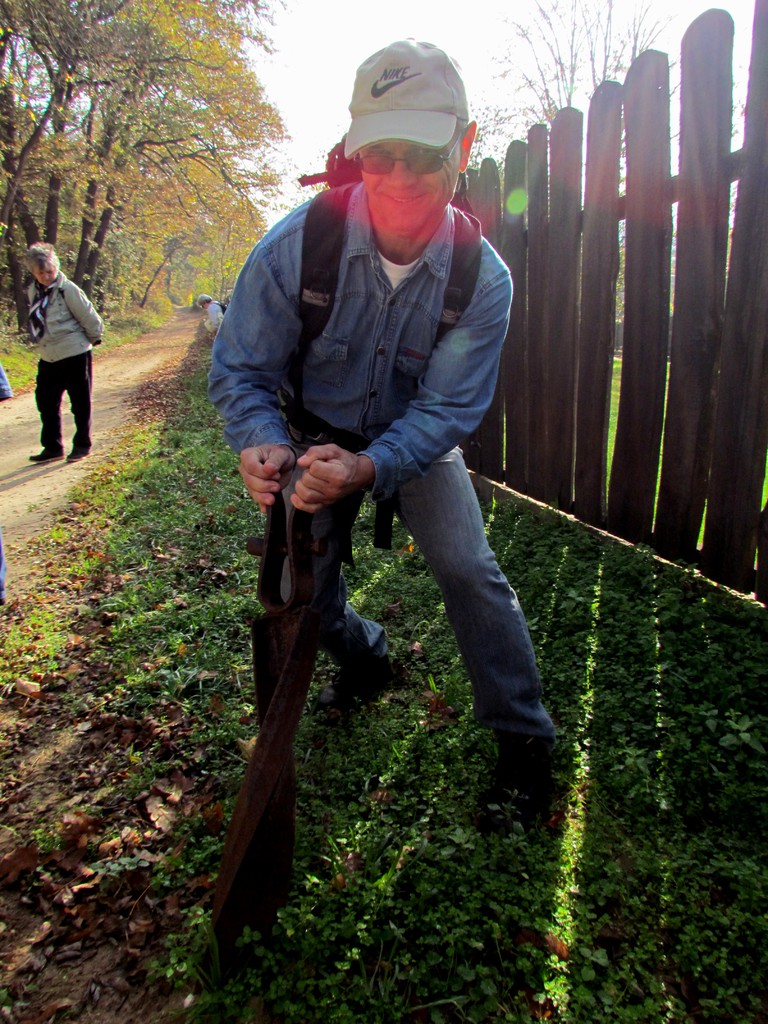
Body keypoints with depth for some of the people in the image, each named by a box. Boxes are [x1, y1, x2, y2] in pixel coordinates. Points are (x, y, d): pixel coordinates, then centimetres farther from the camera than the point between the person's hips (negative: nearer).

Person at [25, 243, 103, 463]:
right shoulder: (33, 291, 6)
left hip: (75, 355, -7)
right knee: (46, 402, 9)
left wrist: (93, 338, 3)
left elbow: (89, 317, -10)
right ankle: (52, 447, 20)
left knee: (80, 403, 5)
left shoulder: (67, 289, -14)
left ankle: (82, 445, 19)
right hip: (48, 358, 7)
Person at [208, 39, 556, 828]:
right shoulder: (295, 246, -26)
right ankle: (363, 661, 41)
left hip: (416, 436, -1)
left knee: (468, 568, -17)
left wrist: (367, 468, -42)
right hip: (316, 434, 2)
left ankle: (523, 740, 2)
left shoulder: (482, 277, -25)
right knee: (304, 585, 6)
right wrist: (262, 443, -39)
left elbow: (446, 408, -23)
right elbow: (239, 370, -17)